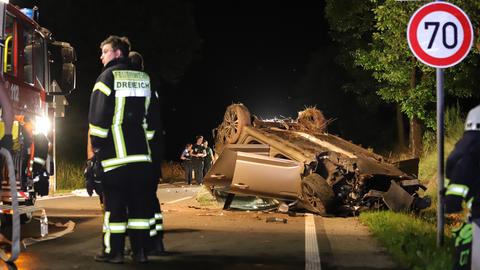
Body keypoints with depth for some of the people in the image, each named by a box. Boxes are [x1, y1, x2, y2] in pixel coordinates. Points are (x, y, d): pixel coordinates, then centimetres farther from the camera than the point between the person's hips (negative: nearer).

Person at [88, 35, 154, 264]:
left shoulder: (108, 77, -5)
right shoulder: (144, 79, 12)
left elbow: (98, 116, -10)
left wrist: (96, 145, 0)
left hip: (115, 152, -5)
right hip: (141, 152, 5)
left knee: (115, 203, -1)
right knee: (140, 202, 7)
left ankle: (114, 251, 2)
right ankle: (140, 251, 8)